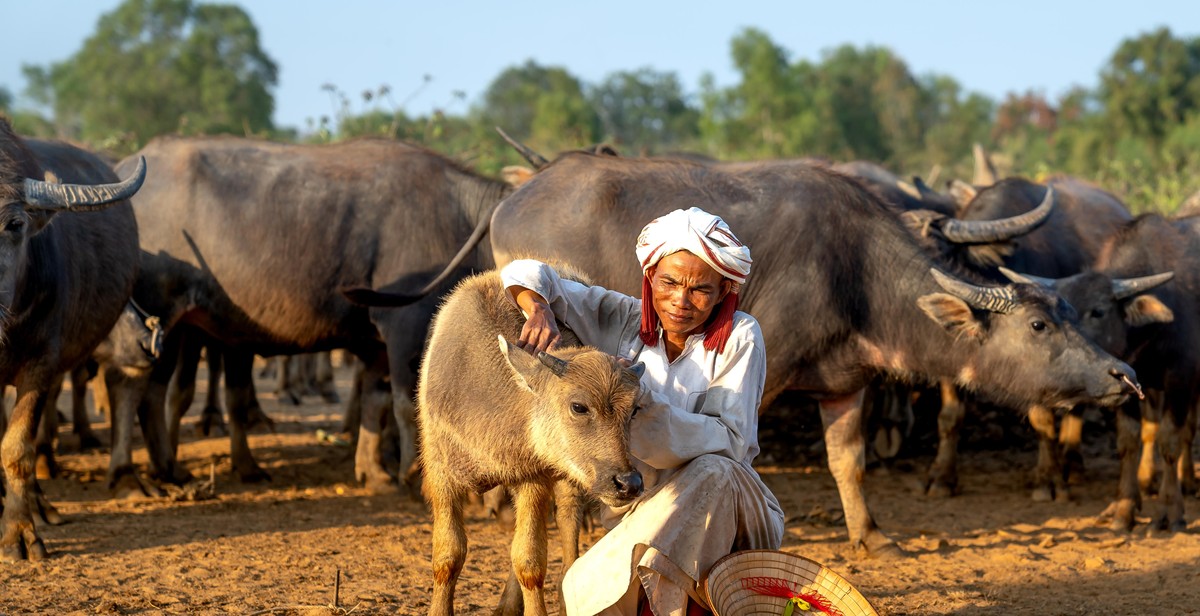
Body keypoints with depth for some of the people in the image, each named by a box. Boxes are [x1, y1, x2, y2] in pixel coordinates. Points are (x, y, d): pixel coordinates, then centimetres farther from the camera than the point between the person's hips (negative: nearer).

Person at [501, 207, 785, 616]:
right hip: (637, 513, 2)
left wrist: (644, 400, -30)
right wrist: (537, 308, -21)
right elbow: (528, 274, 4)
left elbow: (731, 442, -18)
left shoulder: (738, 337, -8)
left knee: (711, 473, -37)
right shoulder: (622, 320, 1)